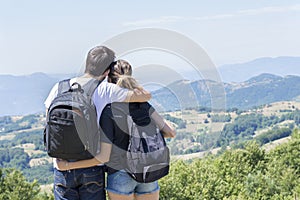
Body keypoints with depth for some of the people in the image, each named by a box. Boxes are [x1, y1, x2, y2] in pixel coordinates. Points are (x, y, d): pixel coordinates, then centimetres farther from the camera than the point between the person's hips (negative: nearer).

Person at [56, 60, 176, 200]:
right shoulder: (144, 105, 2)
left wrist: (68, 165, -7)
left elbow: (103, 156, -15)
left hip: (120, 175, -4)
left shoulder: (109, 111, -12)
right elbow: (171, 133, -1)